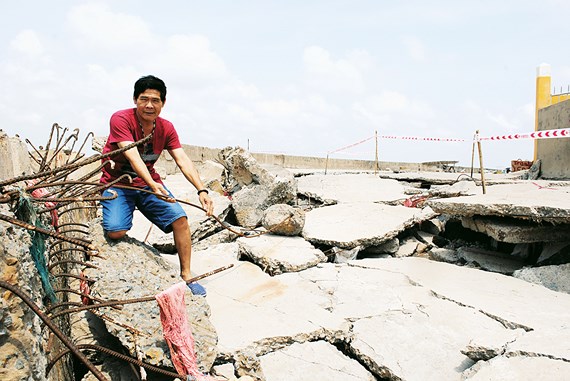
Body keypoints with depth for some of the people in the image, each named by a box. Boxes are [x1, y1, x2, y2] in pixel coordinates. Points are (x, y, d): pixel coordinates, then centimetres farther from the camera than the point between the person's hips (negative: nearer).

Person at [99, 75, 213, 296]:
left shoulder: (166, 128, -2)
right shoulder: (121, 119, -17)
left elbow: (182, 159, -12)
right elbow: (133, 156, -29)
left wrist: (201, 190, -27)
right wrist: (153, 185, -45)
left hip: (149, 183, 4)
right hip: (117, 184, -4)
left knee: (180, 219, -16)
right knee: (116, 232, -26)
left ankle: (186, 275, -2)